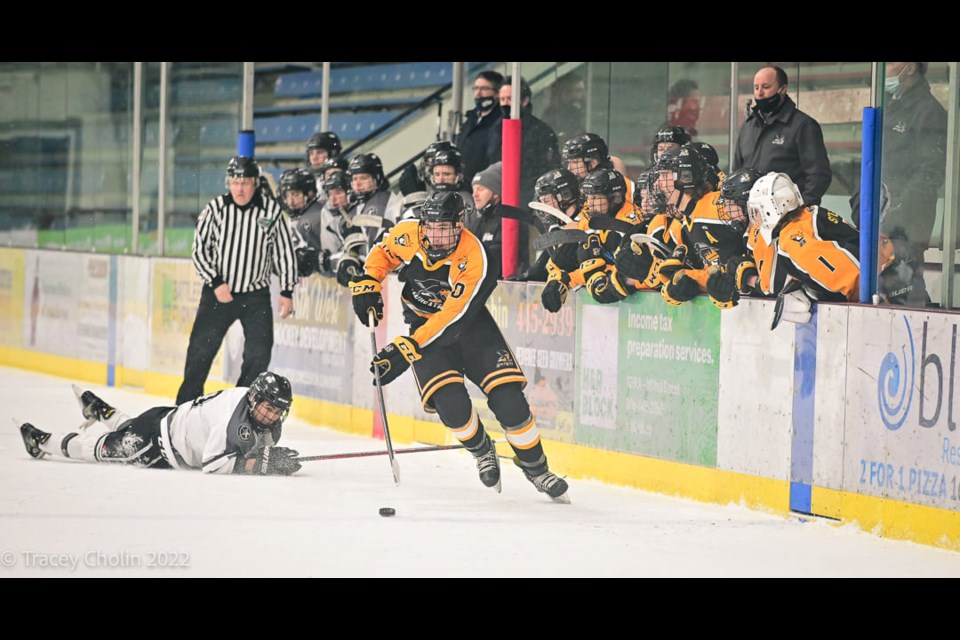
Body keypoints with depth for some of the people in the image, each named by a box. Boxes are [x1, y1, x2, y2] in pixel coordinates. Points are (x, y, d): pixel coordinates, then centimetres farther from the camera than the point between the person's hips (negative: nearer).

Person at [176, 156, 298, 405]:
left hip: (256, 296, 1)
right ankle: (186, 403, 11)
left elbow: (285, 251, 3)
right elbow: (200, 249, -3)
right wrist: (216, 283, -13)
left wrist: (287, 292, 1)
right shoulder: (216, 208, -7)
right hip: (218, 291, 0)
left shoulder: (271, 211, -5)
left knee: (259, 353, -5)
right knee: (201, 348, -2)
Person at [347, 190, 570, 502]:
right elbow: (382, 252, 9)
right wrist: (367, 283, -7)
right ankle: (481, 450, 11)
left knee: (508, 398, -14)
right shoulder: (407, 235, -16)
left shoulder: (474, 260, -29)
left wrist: (404, 351, -34)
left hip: (469, 322, -2)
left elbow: (451, 321, -31)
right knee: (451, 403, -20)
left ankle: (536, 468, 7)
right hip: (424, 322, 2)